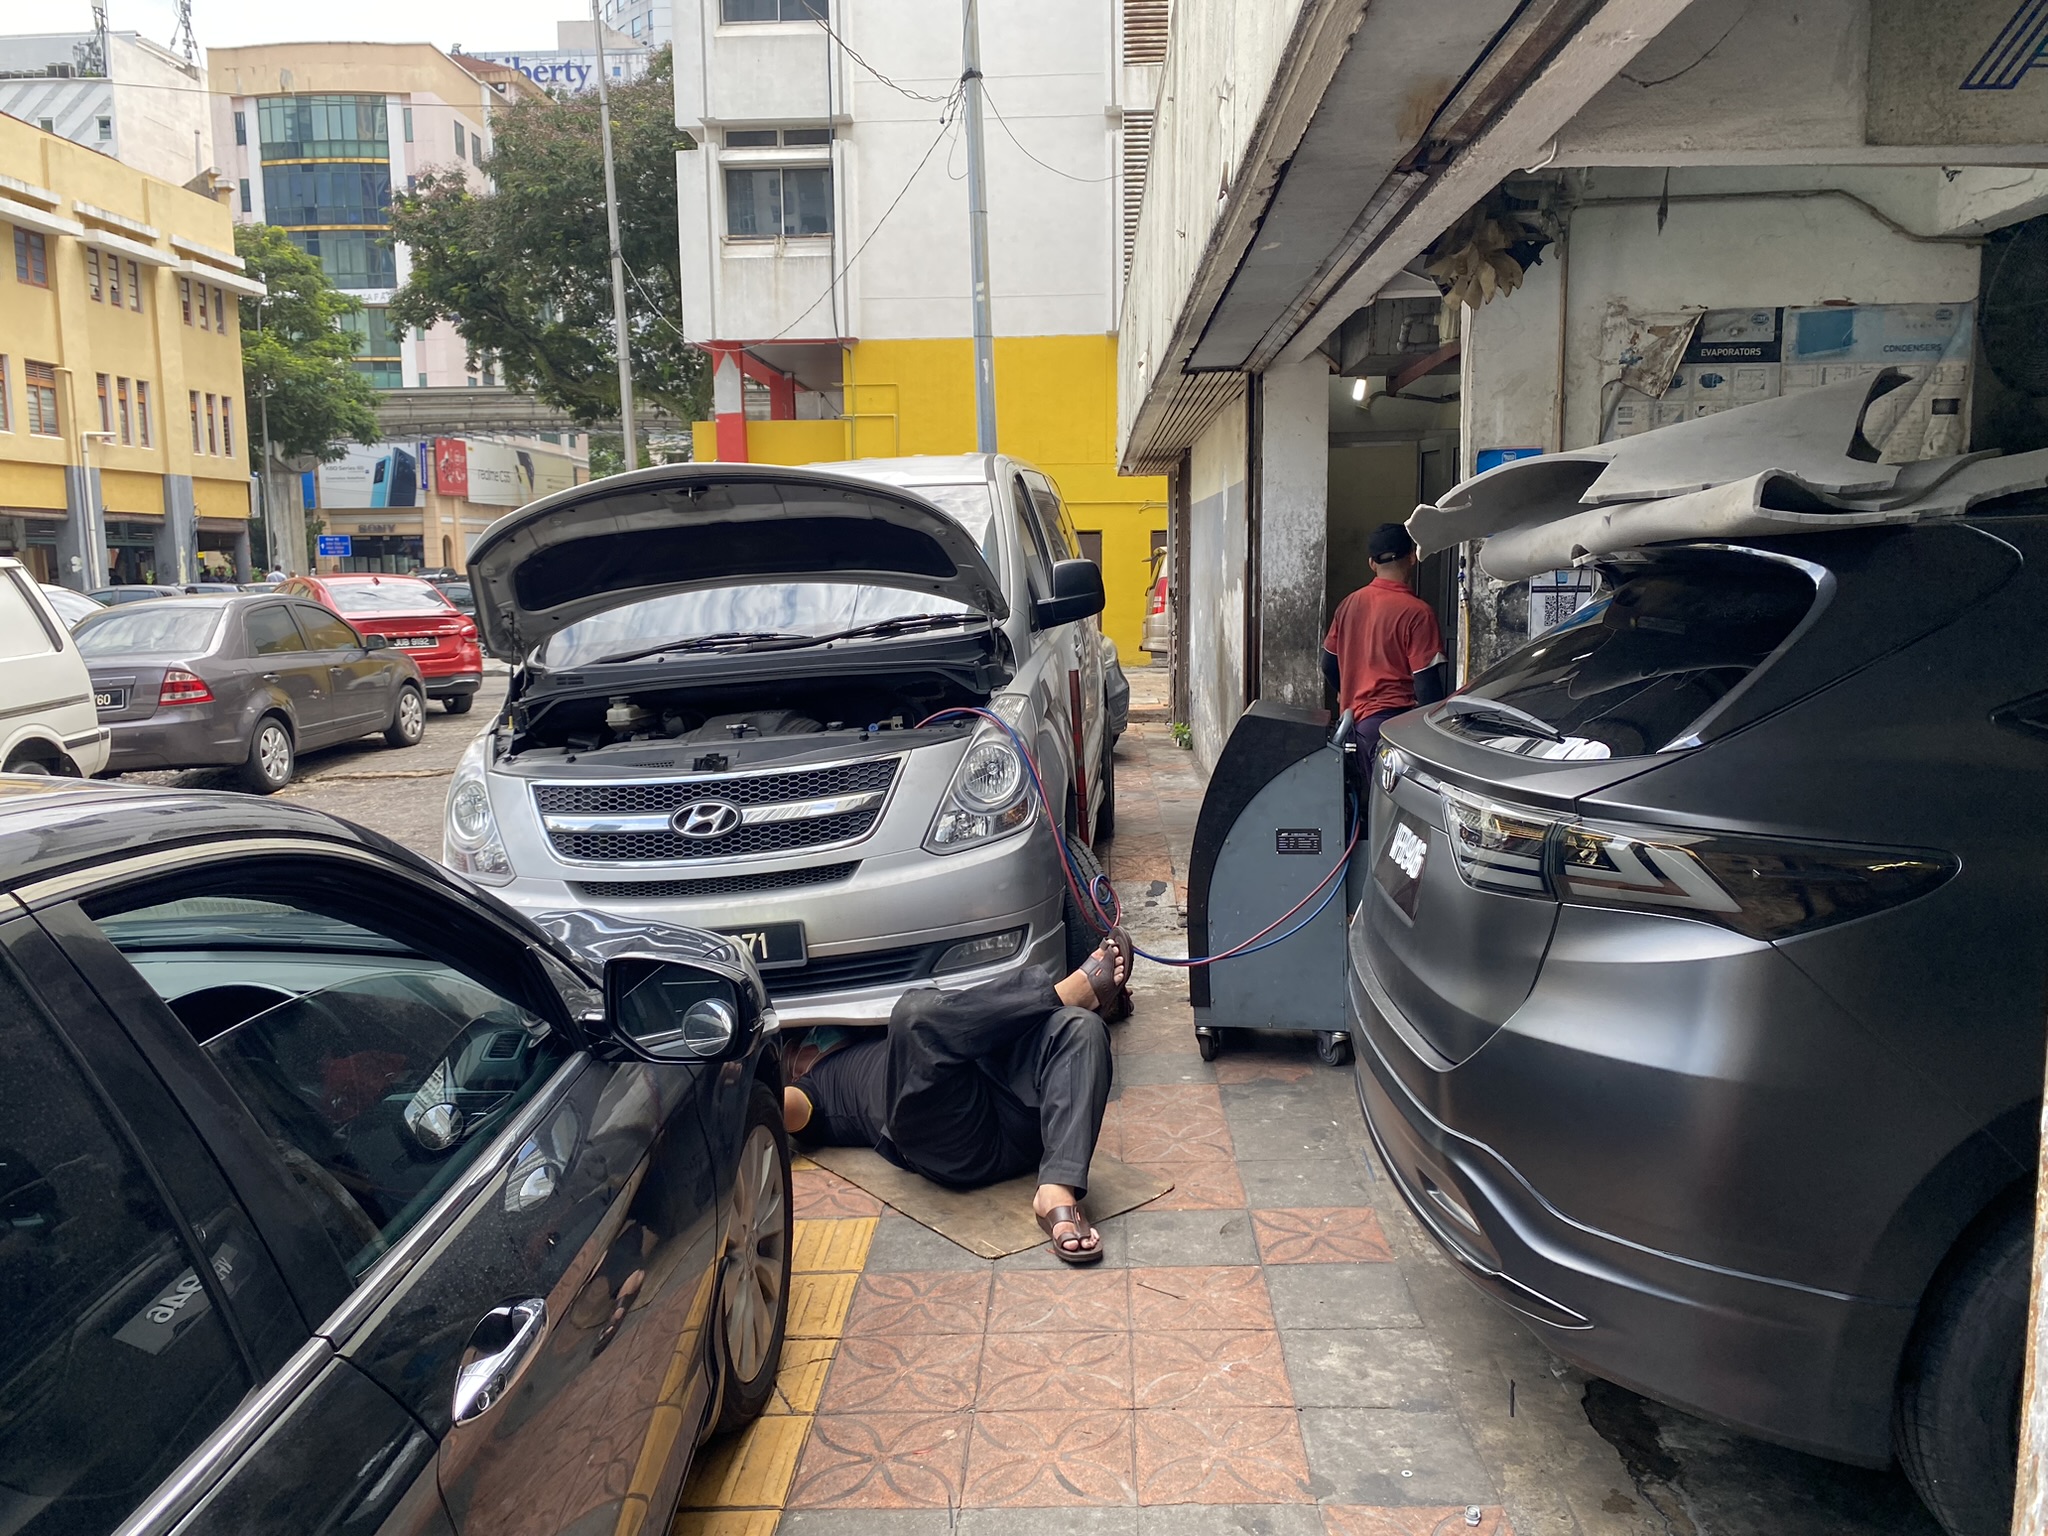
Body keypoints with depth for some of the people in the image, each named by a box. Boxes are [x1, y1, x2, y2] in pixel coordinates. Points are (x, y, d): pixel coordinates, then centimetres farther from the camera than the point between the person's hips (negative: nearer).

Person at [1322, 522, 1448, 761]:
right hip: (1392, 720, -7)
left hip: (1353, 718, 7)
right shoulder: (1416, 612, -11)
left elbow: (1329, 665, 17)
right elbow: (1426, 683, -13)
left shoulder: (1349, 604, 8)